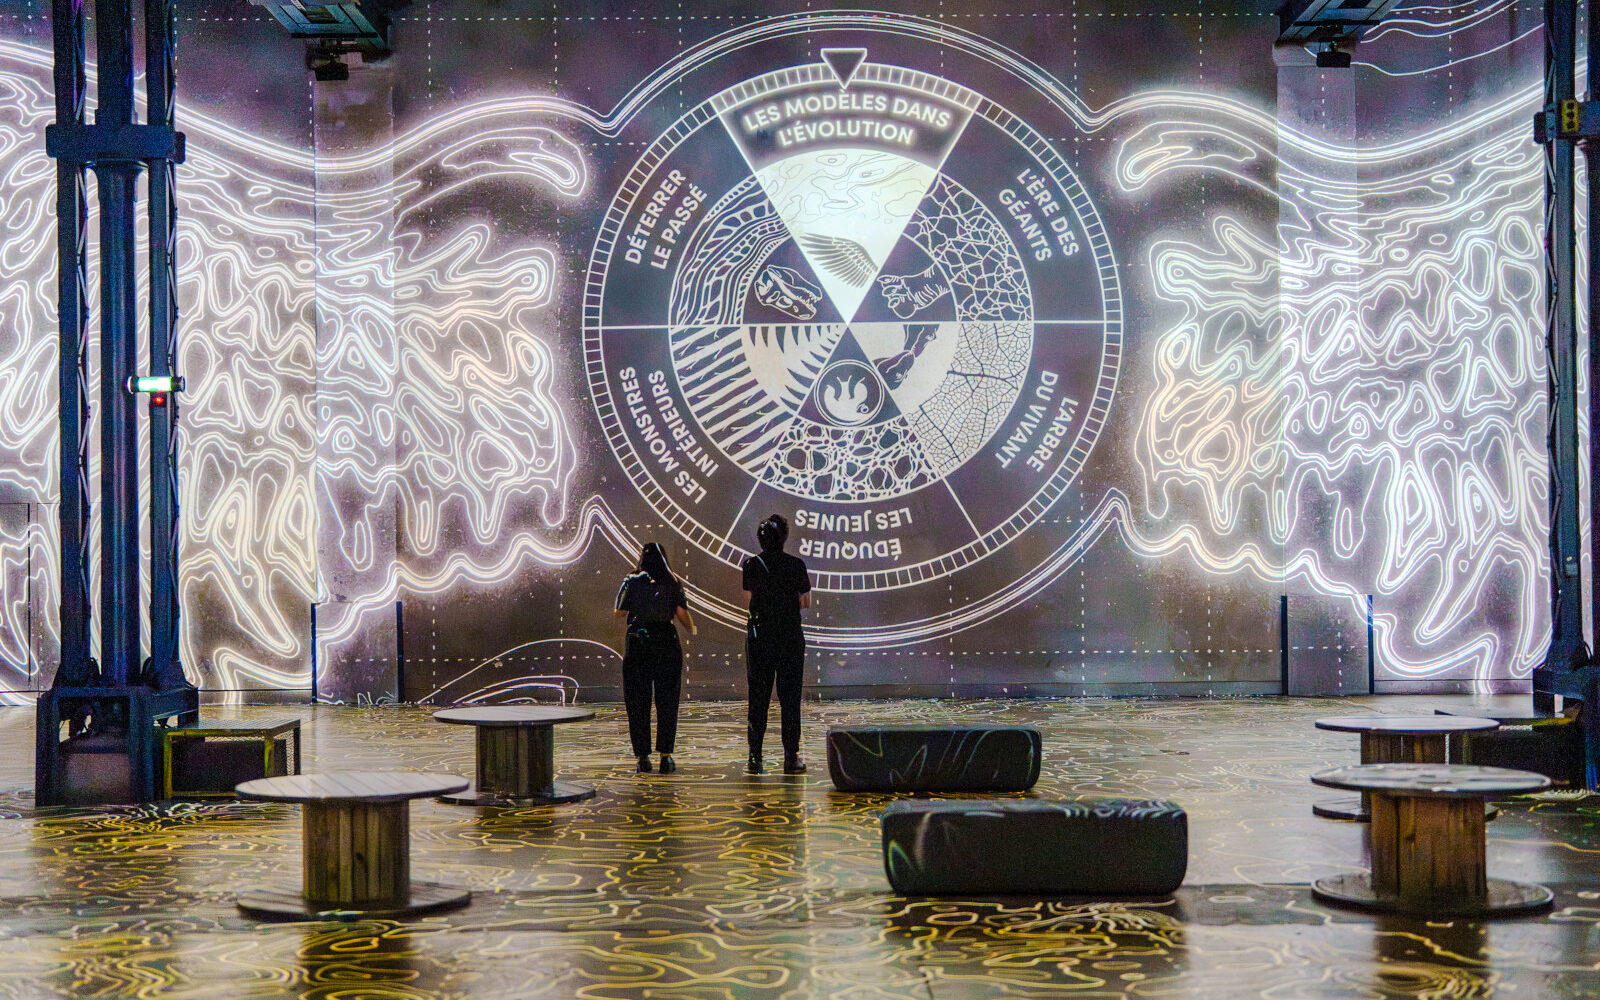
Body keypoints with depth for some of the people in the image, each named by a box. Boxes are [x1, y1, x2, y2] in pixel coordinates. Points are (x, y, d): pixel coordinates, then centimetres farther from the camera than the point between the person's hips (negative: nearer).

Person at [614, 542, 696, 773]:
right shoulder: (672, 583, 3)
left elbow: (619, 613, -1)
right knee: (667, 702, 6)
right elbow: (682, 613, -2)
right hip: (666, 643, 0)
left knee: (638, 703, 5)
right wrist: (692, 629, 18)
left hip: (637, 644, 0)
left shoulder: (632, 582, 2)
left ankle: (643, 757, 2)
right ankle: (666, 756, 1)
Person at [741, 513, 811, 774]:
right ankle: (791, 758, 4)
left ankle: (755, 758, 5)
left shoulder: (751, 565, -2)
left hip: (759, 637, 1)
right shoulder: (796, 565, -5)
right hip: (790, 638, -1)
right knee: (790, 698, 5)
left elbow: (747, 601, 0)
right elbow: (806, 602, 1)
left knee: (758, 697, 7)